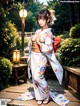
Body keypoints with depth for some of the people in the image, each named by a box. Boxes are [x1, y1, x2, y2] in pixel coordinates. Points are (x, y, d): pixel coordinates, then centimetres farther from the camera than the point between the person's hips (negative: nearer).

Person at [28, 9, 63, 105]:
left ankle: (46, 95, 10)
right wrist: (31, 41, -1)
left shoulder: (48, 33, -12)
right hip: (33, 56, 7)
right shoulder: (37, 31, 9)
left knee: (38, 76, -13)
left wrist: (39, 42, -19)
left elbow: (49, 48, -19)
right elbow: (31, 43, 20)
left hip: (41, 57, -7)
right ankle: (39, 97, 22)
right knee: (35, 77, 8)